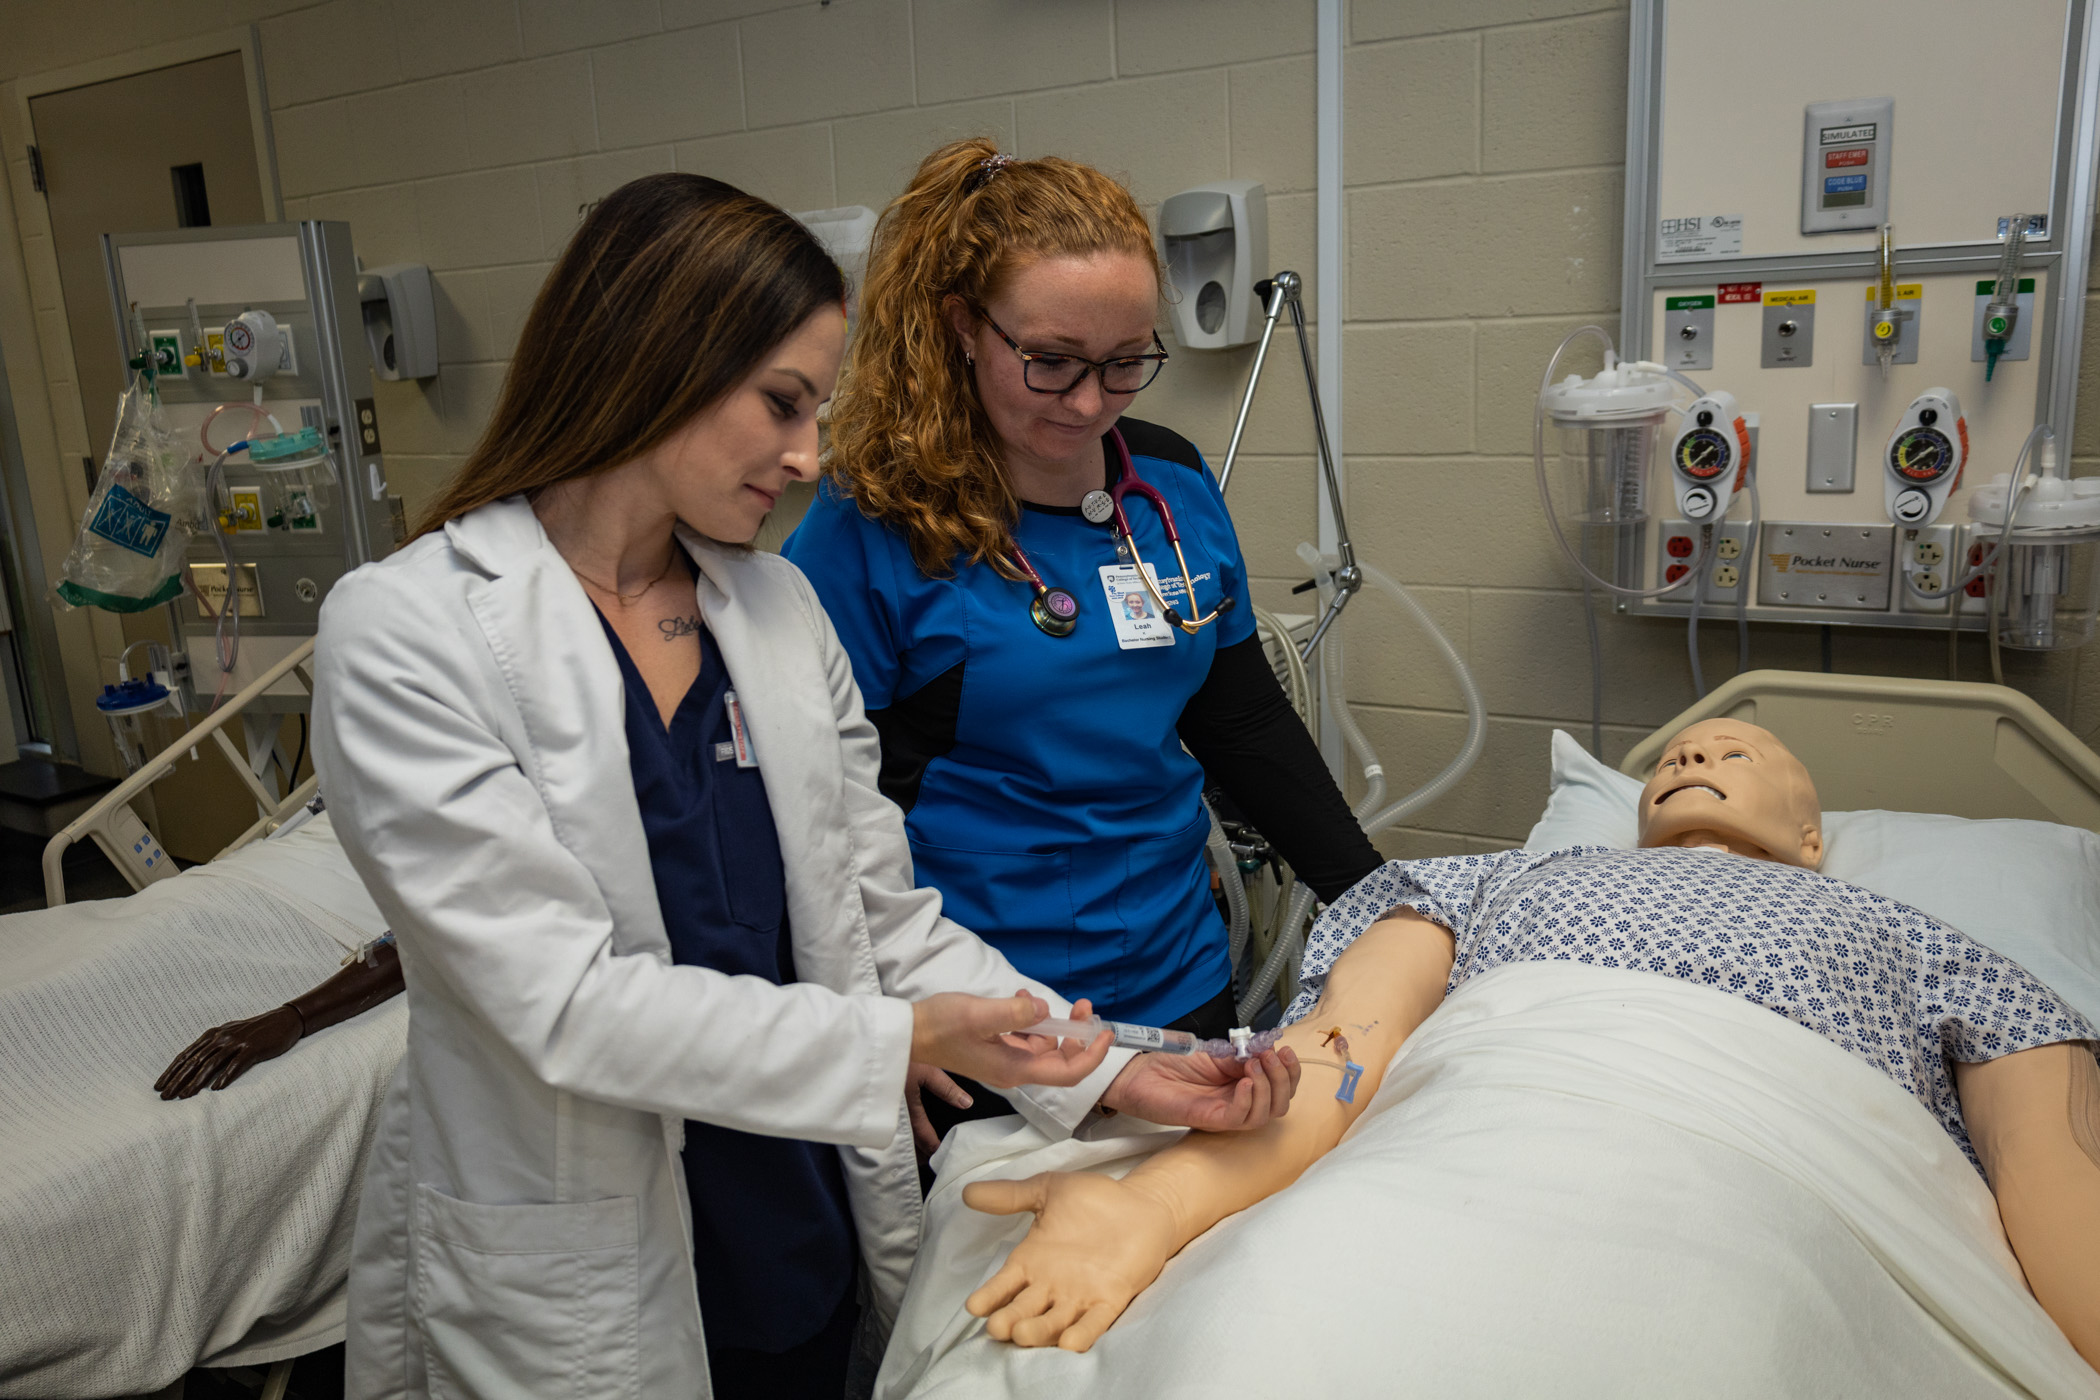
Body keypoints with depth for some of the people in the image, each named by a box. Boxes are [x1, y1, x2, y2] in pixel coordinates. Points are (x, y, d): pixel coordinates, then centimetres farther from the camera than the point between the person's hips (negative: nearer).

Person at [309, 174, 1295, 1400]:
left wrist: (1104, 1073, -8)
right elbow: (564, 1001, -22)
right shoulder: (406, 635, -17)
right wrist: (897, 1043, -26)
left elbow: (885, 915, 1)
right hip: (573, 1289, -4)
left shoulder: (780, 605, 0)